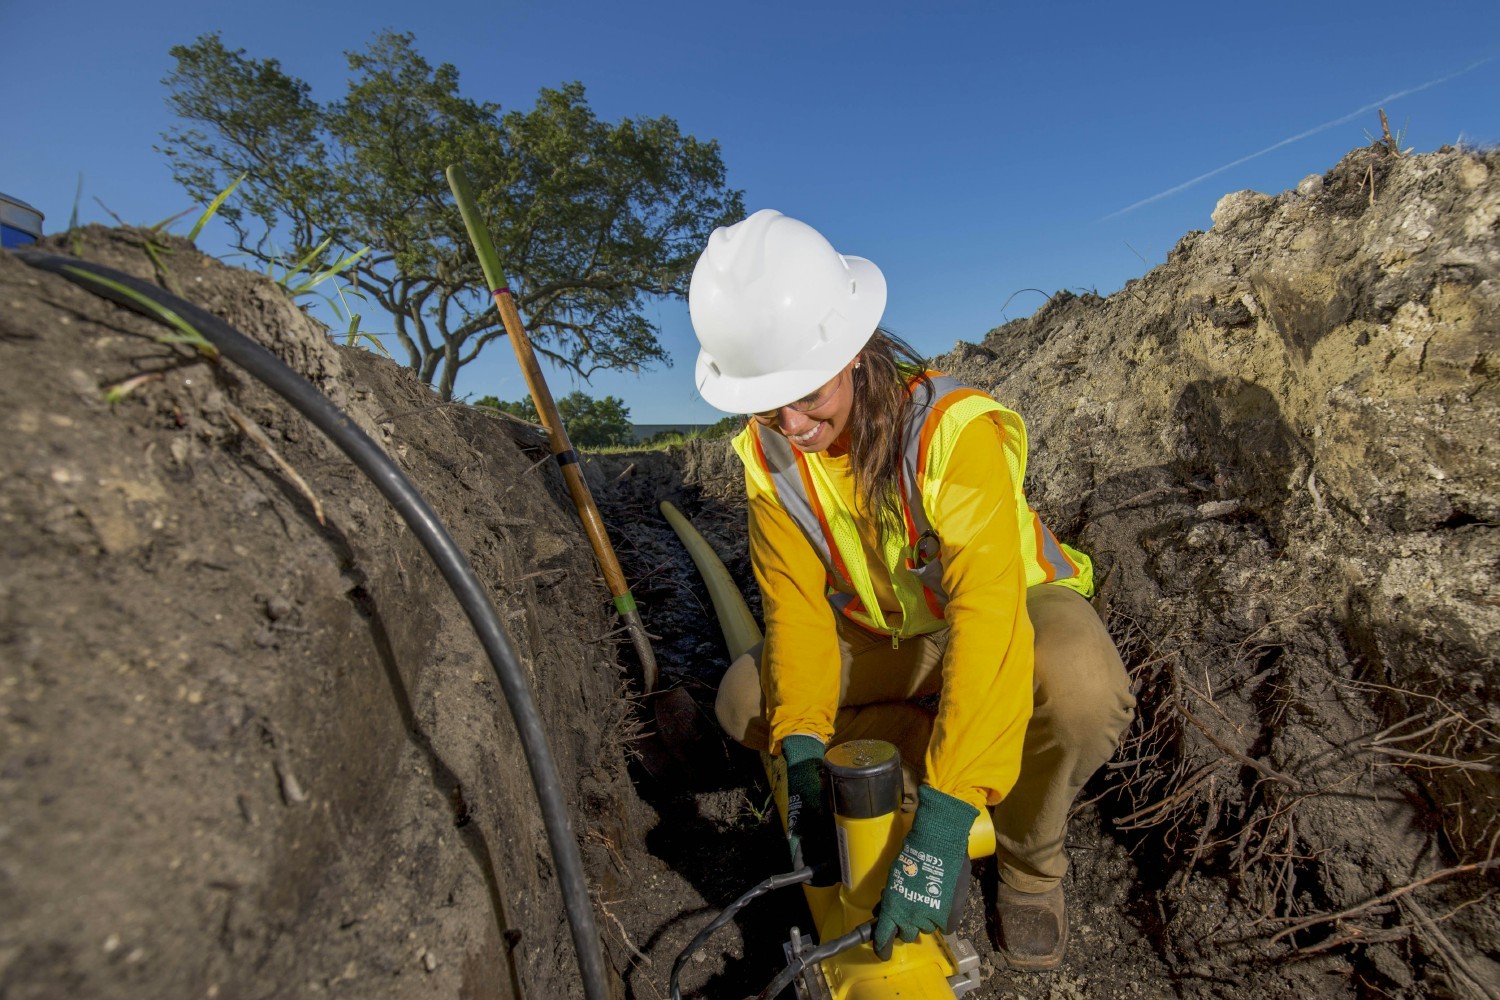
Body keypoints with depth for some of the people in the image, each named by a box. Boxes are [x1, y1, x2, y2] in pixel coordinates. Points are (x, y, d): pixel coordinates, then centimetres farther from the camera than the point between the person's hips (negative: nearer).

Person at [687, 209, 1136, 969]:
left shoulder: (955, 428, -34)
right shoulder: (768, 450, -17)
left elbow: (987, 617, -43)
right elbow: (796, 604, -19)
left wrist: (942, 823, -48)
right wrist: (802, 753, -32)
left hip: (1012, 604, -4)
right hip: (888, 635, 5)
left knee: (1082, 690, -38)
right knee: (744, 702, -13)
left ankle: (1029, 863, -2)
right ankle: (980, 769, 1)